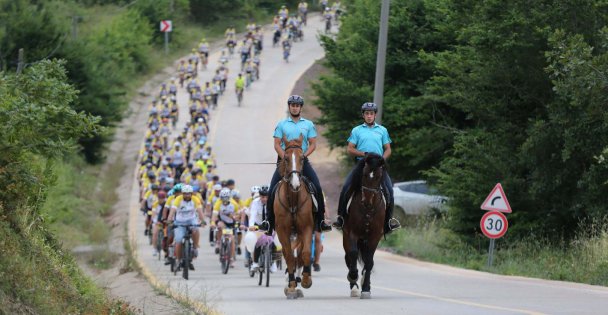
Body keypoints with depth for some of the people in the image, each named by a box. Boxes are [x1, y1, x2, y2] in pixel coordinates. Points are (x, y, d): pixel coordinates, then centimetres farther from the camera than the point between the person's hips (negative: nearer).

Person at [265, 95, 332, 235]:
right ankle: (270, 221, -4)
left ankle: (320, 220, -7)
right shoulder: (282, 124, 7)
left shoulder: (308, 125, 9)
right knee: (273, 190, -11)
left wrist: (303, 156, -11)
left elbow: (313, 144, 5)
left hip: (302, 160, 0)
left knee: (317, 188, -13)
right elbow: (277, 145, 2)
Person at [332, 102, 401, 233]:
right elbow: (350, 149, 4)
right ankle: (341, 217, -8)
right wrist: (364, 154, -12)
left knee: (388, 190, -18)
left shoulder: (382, 130, 14)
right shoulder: (357, 130, 10)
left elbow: (388, 149, 13)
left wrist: (382, 158, -8)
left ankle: (389, 219, -9)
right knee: (346, 188, -16)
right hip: (361, 164, 0)